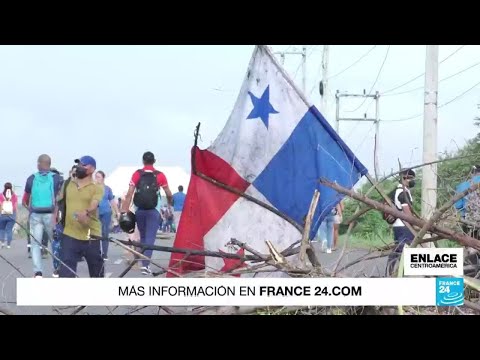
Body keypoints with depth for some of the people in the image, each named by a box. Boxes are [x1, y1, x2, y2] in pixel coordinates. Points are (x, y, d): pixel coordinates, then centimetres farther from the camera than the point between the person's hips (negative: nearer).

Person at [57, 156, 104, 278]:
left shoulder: (97, 188, -3)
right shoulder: (67, 184, 11)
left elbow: (94, 204, -21)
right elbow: (58, 201, 21)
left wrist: (85, 213, -42)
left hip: (91, 236, -3)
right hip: (70, 235, 3)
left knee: (96, 270, 12)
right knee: (65, 271, -9)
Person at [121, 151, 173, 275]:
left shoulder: (137, 174, -1)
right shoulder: (159, 175, -2)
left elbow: (129, 194, -8)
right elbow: (169, 194, 2)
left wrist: (124, 211, -8)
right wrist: (170, 203, 24)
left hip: (139, 210, 2)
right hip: (152, 211, -2)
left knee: (143, 237, 19)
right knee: (150, 238, -2)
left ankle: (144, 262, 24)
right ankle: (146, 264, -15)